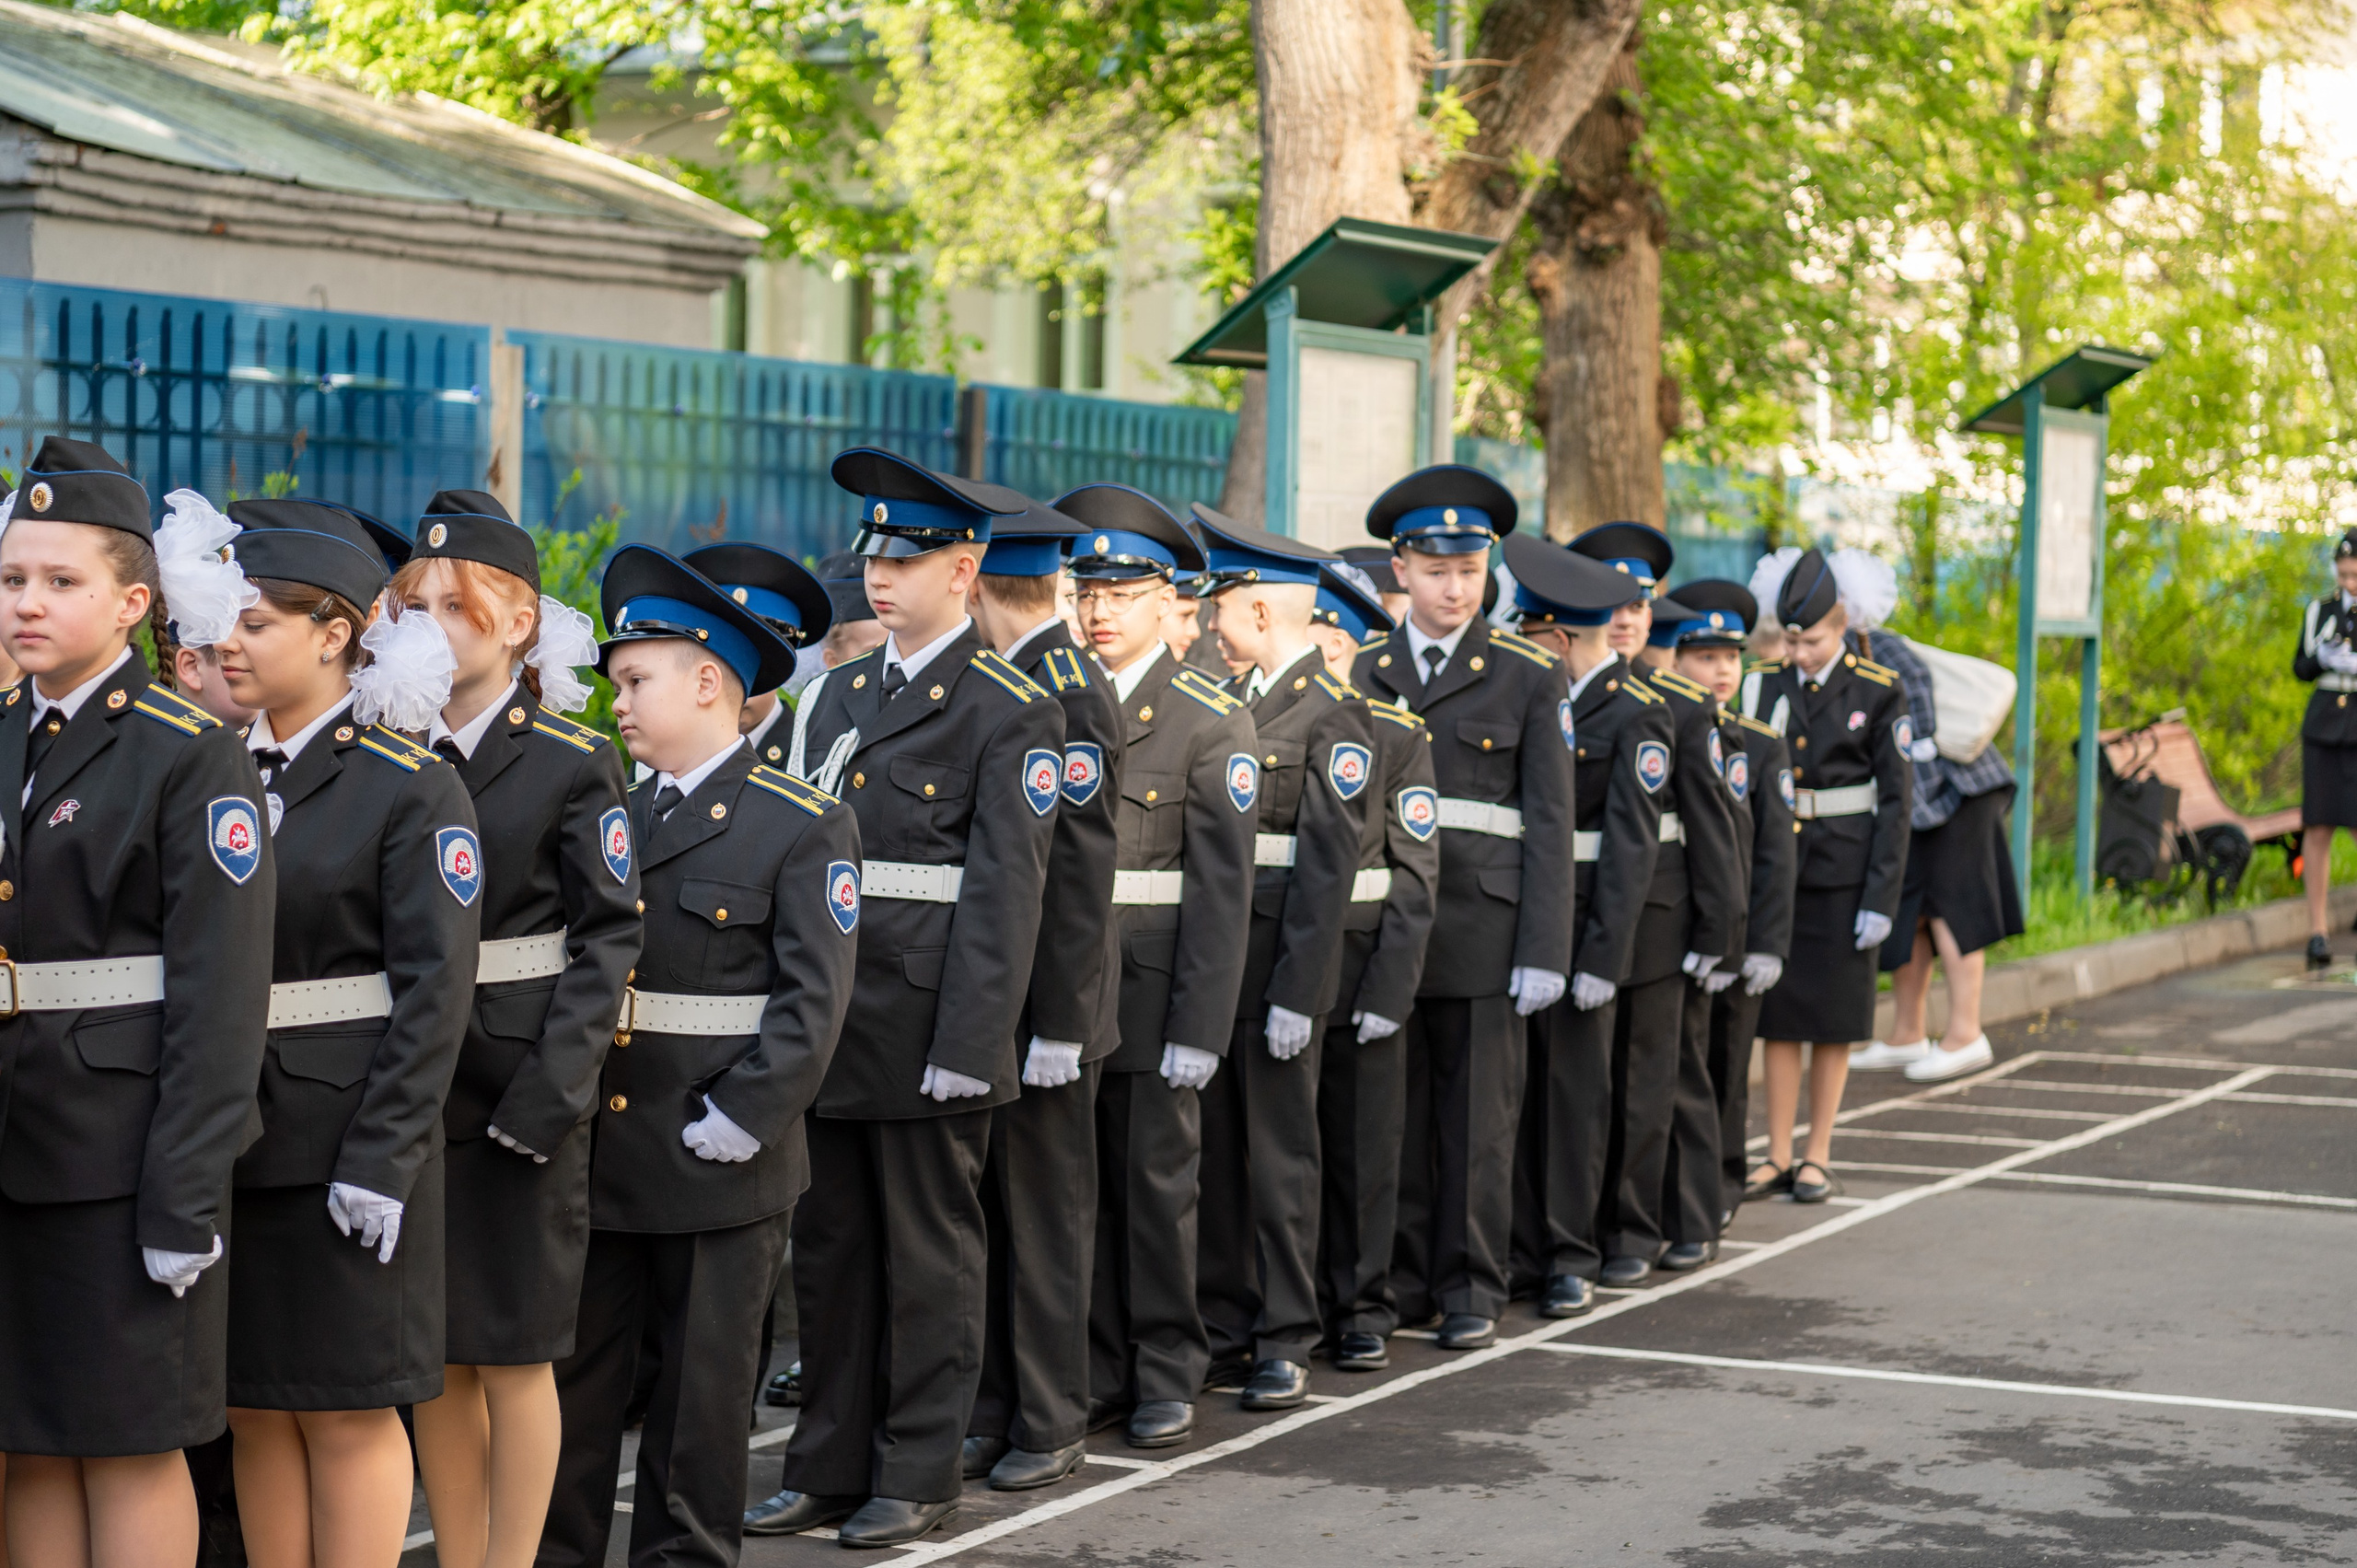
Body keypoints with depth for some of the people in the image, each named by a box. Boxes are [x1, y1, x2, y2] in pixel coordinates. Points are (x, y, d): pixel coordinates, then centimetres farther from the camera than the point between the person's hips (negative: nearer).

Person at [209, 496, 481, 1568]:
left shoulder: (411, 787, -7)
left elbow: (434, 991, -12)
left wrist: (379, 1160, -17)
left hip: (349, 1143, -6)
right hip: (228, 1143, 6)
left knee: (348, 1408, 1)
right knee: (254, 1407, 10)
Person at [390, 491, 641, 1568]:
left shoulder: (572, 762, -4)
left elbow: (609, 935, -7)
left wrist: (548, 1091, -15)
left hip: (523, 1094, -4)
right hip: (408, 1091, 4)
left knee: (512, 1351, 2)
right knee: (432, 1355, 9)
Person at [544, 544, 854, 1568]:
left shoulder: (804, 827, -7)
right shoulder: (614, 814, 11)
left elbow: (814, 998, -11)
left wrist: (740, 1122, -16)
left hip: (721, 1173, -5)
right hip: (597, 1155, 5)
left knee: (702, 1393, 6)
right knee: (573, 1379, 8)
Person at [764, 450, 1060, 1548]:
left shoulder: (1010, 712, -7)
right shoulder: (844, 693, 14)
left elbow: (1005, 891, -12)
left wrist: (968, 1045, -17)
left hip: (926, 1031, -6)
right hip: (831, 1021, 6)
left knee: (928, 1255, 5)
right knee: (829, 1250, 12)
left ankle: (917, 1475, 15)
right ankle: (828, 1466, 22)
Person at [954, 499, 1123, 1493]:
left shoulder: (1067, 693, -15)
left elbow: (1081, 871, -18)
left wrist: (1056, 1025, -19)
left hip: (1042, 1008, -8)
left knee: (1044, 1219, 2)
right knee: (982, 1213, 12)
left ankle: (1050, 1427, 12)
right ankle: (988, 1410, 21)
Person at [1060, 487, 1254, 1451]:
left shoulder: (1210, 720, -3)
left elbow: (1222, 885, -7)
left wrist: (1200, 1024, -13)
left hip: (1153, 988, -3)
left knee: (1156, 1182, 3)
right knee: (1076, 1185, 8)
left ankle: (1166, 1379, 15)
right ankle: (1096, 1371, 20)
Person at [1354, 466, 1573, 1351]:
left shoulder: (1528, 679, 4)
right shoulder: (1362, 675, 9)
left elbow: (1548, 822, 0)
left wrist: (1544, 949, -7)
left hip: (1483, 925, -2)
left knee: (1478, 1114, 2)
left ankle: (1470, 1287, 11)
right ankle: (1401, 1279, 17)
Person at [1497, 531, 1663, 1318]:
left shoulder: (1635, 715, -9)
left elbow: (1631, 845, -13)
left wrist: (1602, 956, -17)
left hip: (1578, 925, -6)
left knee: (1575, 1091, 3)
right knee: (1513, 1090, 7)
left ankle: (1571, 1259, 12)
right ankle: (1519, 1252, 15)